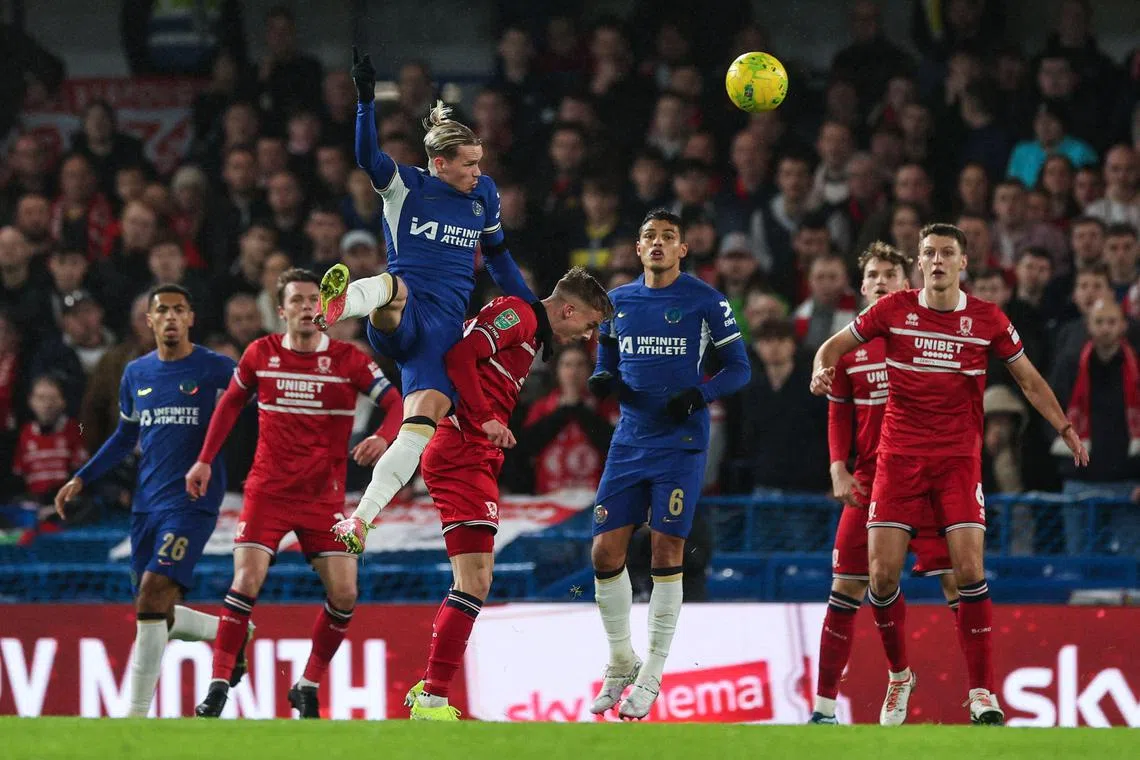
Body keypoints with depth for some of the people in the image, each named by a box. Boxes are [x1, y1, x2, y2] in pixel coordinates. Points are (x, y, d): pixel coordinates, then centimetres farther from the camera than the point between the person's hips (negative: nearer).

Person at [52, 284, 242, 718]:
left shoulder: (217, 370, -3)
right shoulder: (136, 374, 13)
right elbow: (125, 437, 24)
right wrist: (81, 479, 18)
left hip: (193, 501, -6)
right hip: (147, 503, 6)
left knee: (154, 595, -20)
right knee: (156, 615, 7)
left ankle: (137, 714, -15)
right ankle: (232, 633, 35)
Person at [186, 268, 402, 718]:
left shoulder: (348, 360, -3)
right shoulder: (260, 355, 1)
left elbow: (397, 406, -8)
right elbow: (231, 403, 17)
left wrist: (383, 438, -29)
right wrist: (205, 460, 11)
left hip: (325, 496, 1)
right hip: (268, 491, -1)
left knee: (344, 595, -7)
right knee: (246, 582, -16)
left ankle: (308, 687, 11)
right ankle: (218, 687, -11)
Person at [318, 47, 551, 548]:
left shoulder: (483, 193, 15)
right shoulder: (405, 186, 1)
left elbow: (498, 256, 27)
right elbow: (368, 157, -19)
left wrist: (531, 307, 24)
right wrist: (366, 101, -33)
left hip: (444, 327, 4)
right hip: (401, 320, -4)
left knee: (422, 422, -18)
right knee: (395, 290, -42)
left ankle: (361, 518, -19)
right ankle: (337, 303, -79)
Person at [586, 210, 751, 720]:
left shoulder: (704, 301, -2)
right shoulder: (618, 301, 11)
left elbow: (739, 368, 1)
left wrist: (699, 395, -17)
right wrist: (603, 381, -5)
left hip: (681, 443, -4)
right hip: (630, 443, 4)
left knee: (666, 552, -9)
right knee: (605, 551, -2)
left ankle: (651, 677, 0)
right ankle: (621, 663, 16)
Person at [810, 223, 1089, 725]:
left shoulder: (987, 320, 2)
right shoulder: (893, 310, 1)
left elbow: (1030, 381, 12)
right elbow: (834, 347, 10)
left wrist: (1065, 429, 4)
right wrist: (822, 371, -13)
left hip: (959, 458, -1)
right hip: (899, 455, 1)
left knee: (969, 571, -14)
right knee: (883, 574, -6)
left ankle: (982, 695, -9)